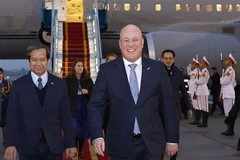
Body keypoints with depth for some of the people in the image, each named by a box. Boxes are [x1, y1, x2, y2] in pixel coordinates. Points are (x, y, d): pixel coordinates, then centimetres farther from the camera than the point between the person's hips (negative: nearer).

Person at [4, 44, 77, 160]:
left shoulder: (60, 84, 3)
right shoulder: (18, 85, 1)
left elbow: (65, 116, 3)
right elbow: (12, 116, -2)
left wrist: (70, 144, 1)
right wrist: (10, 144, -13)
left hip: (54, 146, 1)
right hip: (28, 147, 0)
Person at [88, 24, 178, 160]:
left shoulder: (157, 68, 2)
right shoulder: (107, 70, 0)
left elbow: (167, 106, 5)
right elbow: (96, 105, -1)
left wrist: (172, 139, 6)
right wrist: (97, 136, -15)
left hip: (151, 143, 0)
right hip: (120, 144, 0)